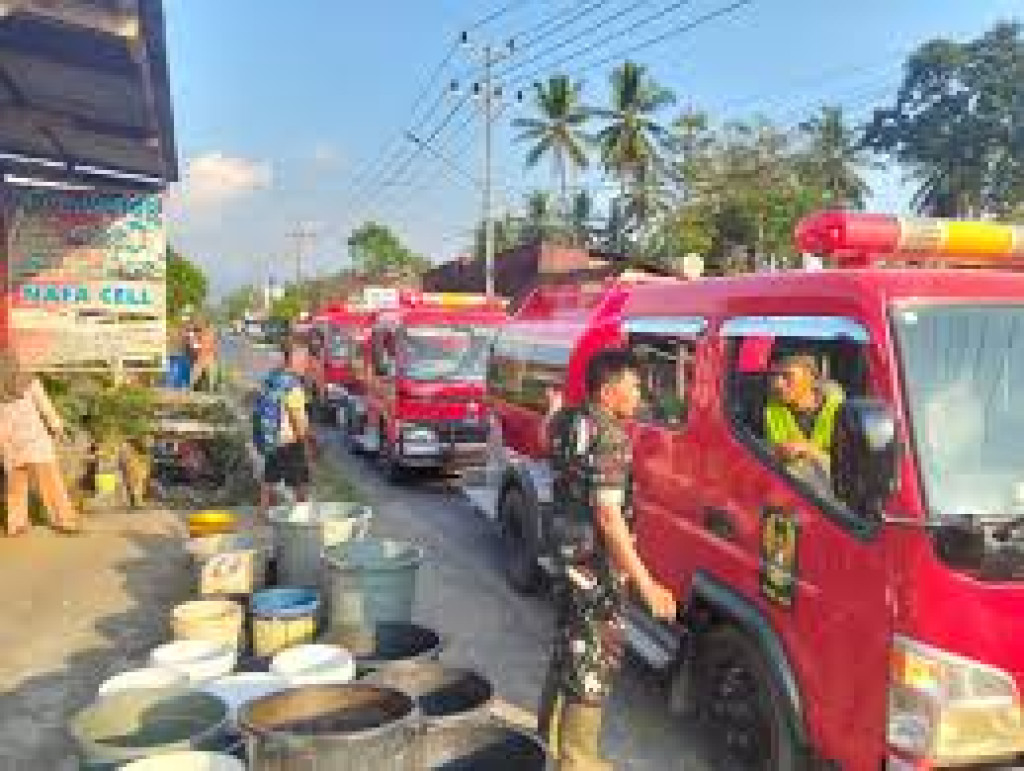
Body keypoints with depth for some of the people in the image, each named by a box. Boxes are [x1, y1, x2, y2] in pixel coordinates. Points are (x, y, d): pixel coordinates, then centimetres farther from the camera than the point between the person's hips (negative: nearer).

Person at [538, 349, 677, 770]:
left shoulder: (567, 421, 4)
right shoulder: (610, 436, -22)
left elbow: (552, 440, 30)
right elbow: (609, 517, -27)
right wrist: (646, 584, -26)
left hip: (566, 552, 9)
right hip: (596, 563, -9)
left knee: (569, 648, 23)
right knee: (594, 660, 3)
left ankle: (551, 736, 38)